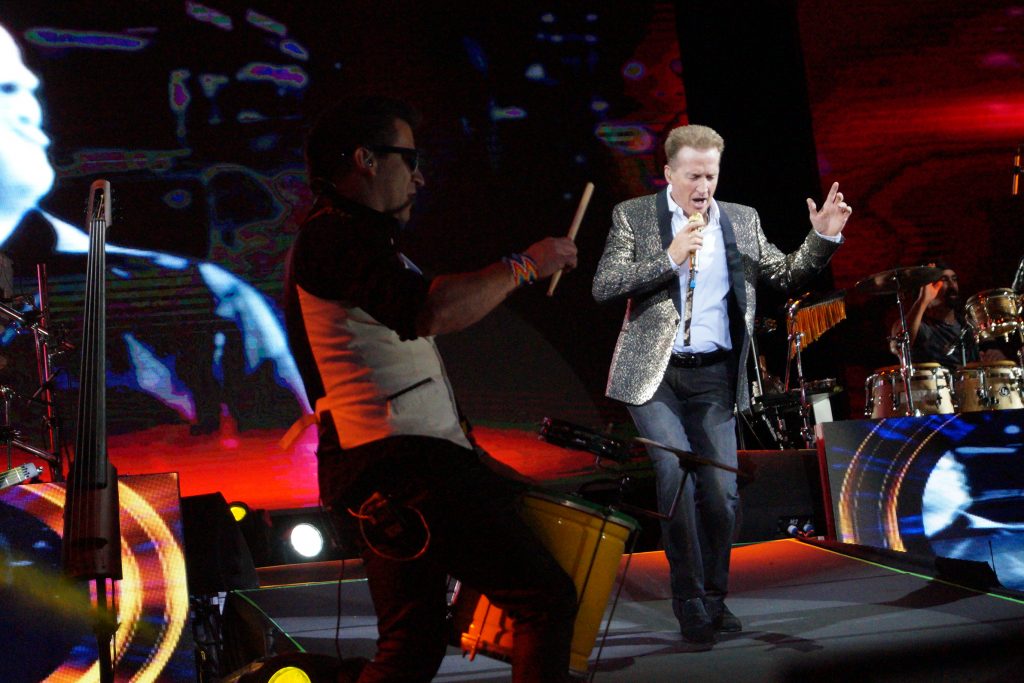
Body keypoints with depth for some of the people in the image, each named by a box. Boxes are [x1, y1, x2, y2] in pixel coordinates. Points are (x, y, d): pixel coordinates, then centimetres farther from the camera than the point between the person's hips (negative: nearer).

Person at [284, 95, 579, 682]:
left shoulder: (341, 239, 24)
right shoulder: (336, 237, -11)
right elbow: (432, 311, -28)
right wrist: (524, 265, -15)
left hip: (391, 472, 11)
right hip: (403, 467, -11)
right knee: (547, 597, -11)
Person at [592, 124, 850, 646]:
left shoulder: (742, 221, 12)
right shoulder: (633, 216, 3)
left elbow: (786, 275, 10)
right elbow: (603, 287, -7)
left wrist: (823, 237, -6)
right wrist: (669, 259, -16)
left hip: (714, 377, 3)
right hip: (655, 373, -3)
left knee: (721, 493, 0)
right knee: (677, 476, -16)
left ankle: (714, 599, 20)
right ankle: (690, 603, -3)